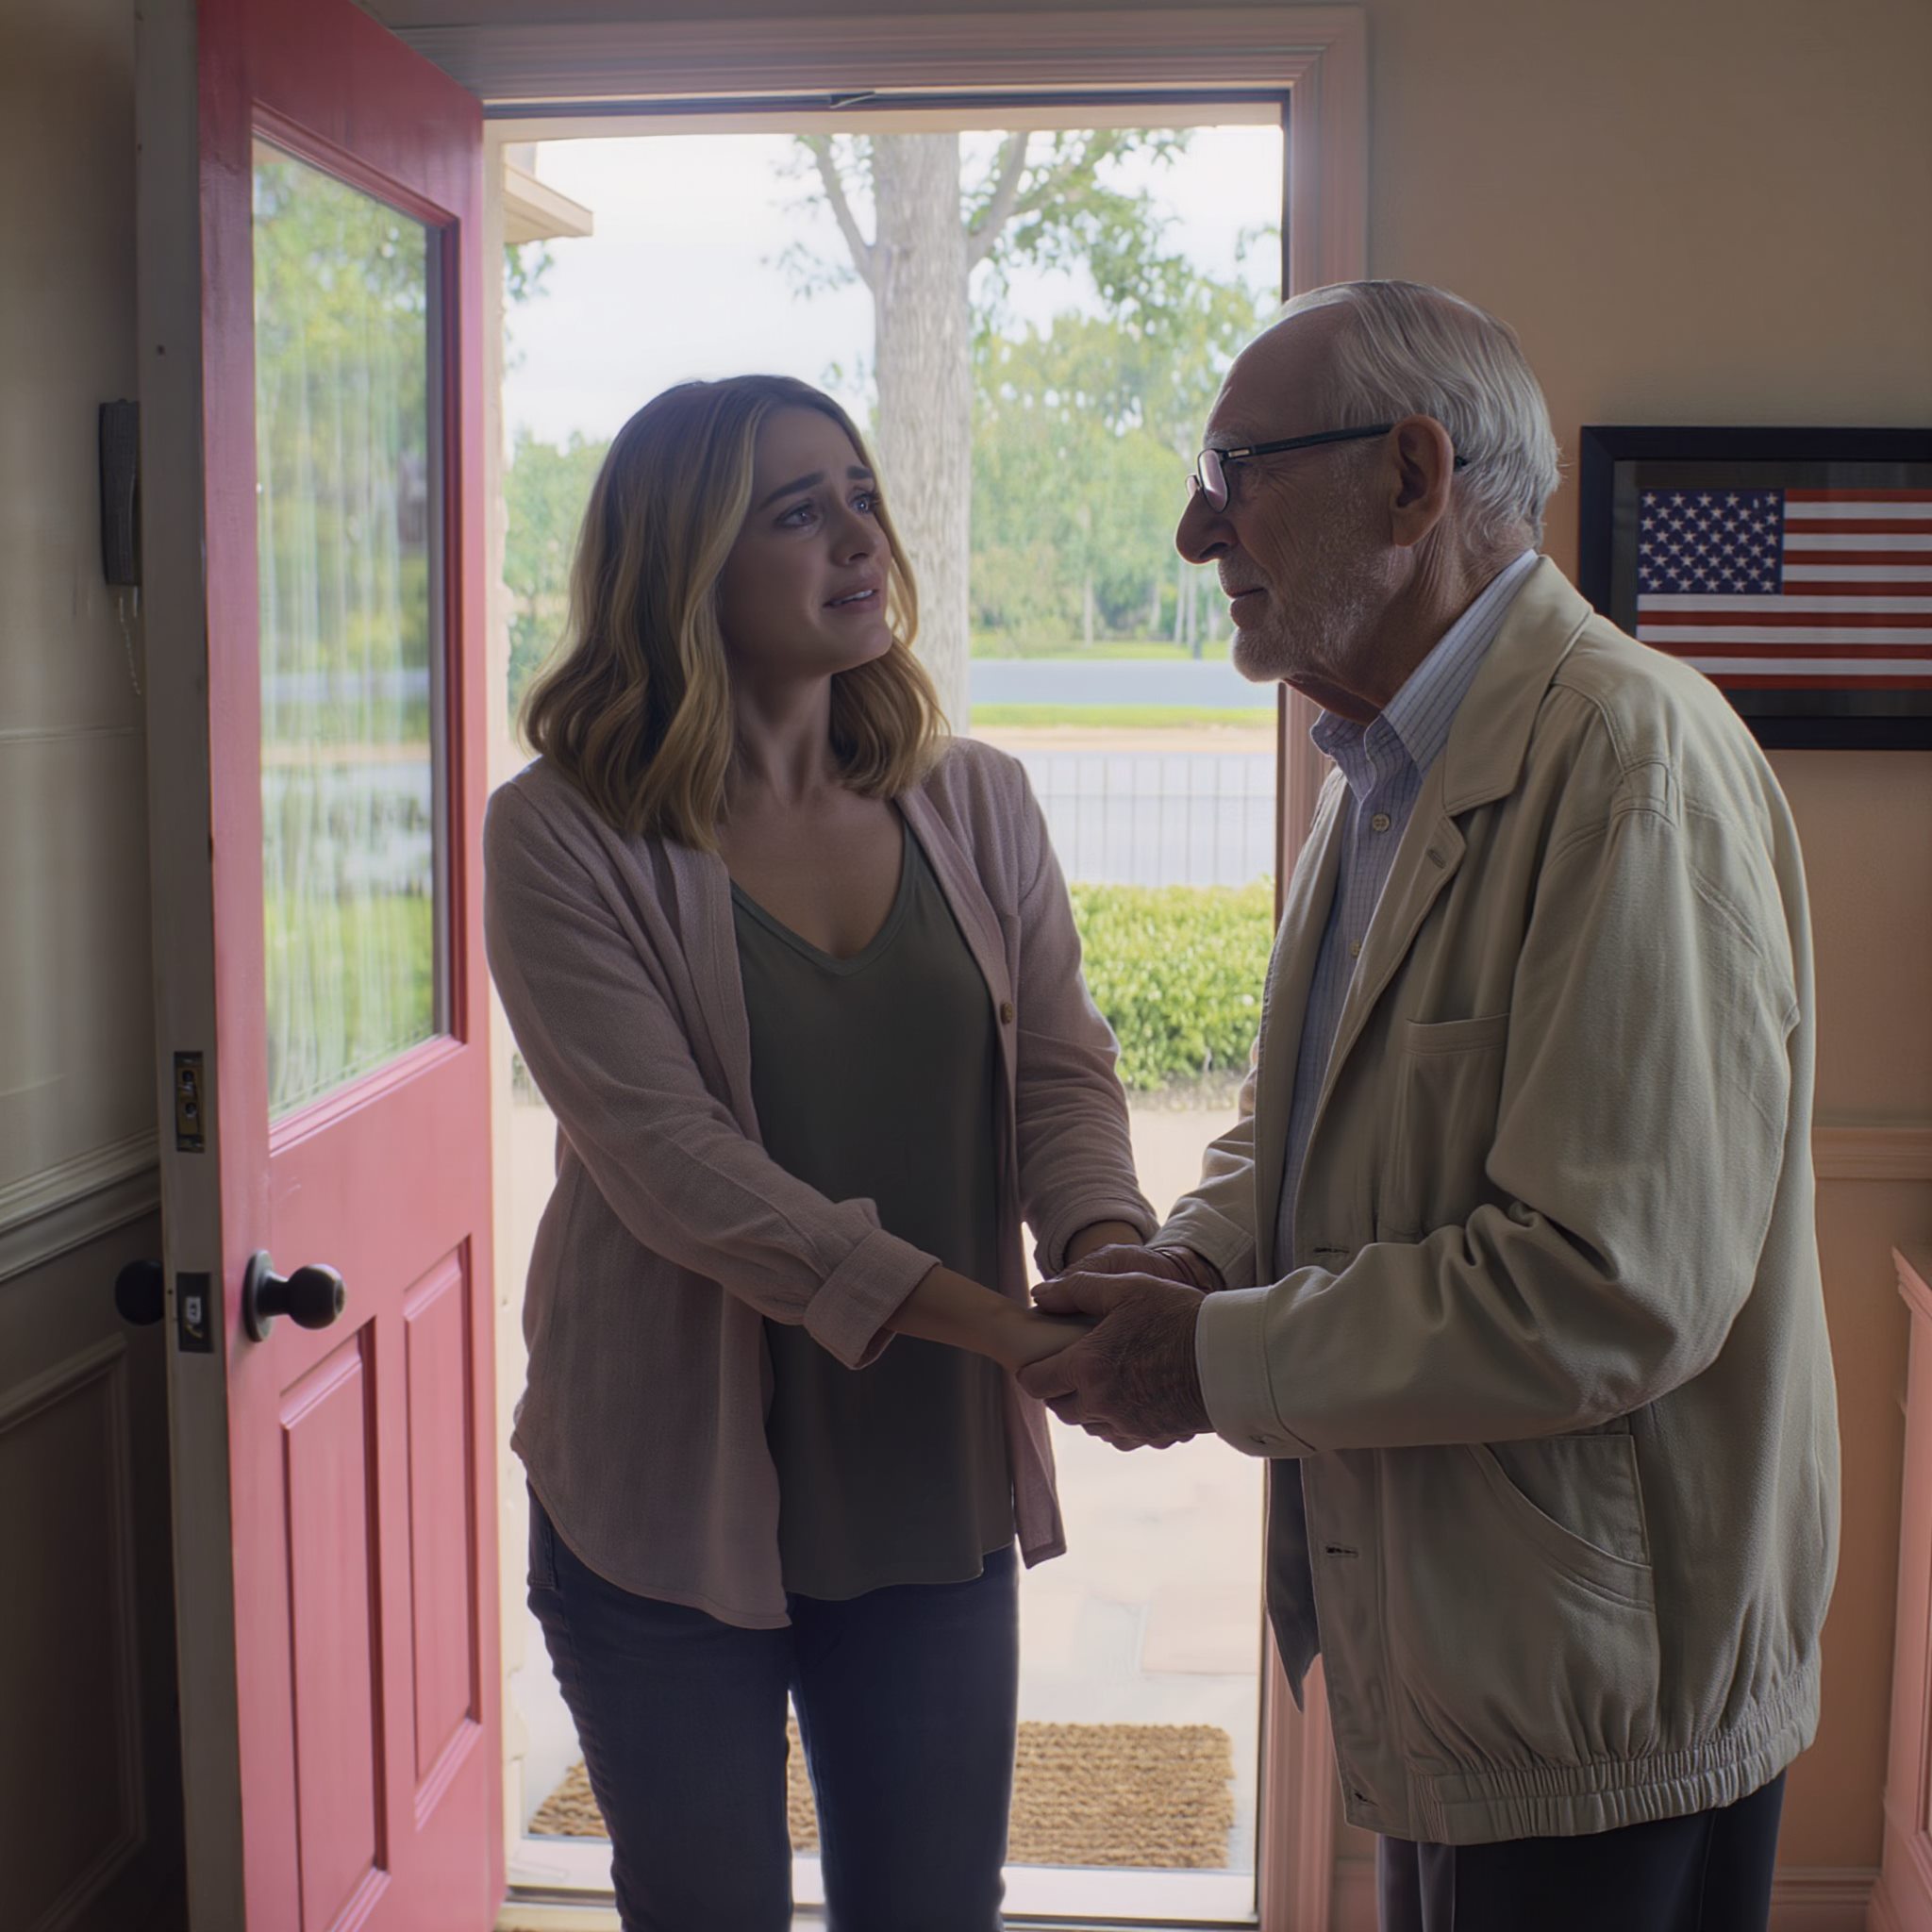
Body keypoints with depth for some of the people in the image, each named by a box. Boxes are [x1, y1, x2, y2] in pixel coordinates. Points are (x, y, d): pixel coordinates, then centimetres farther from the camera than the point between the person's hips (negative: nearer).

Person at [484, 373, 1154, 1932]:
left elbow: (1062, 1067, -2)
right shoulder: (564, 837, -12)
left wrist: (1105, 1252, -24)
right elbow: (664, 1152, -20)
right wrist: (978, 1316, -28)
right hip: (674, 1495, -3)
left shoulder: (978, 806, 2)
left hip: (932, 1491, 4)